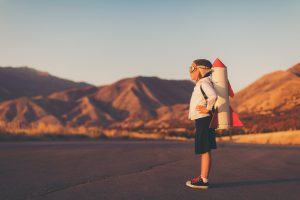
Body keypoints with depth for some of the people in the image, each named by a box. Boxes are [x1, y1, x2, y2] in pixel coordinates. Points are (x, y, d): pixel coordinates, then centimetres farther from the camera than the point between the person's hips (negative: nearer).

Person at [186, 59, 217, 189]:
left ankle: (203, 180, -4)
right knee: (204, 150, 13)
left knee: (205, 150, -7)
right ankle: (203, 177, 20)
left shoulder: (203, 83, -13)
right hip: (201, 121, 10)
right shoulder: (200, 84, 17)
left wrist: (208, 109, -20)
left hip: (204, 120, -10)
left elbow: (213, 96, -31)